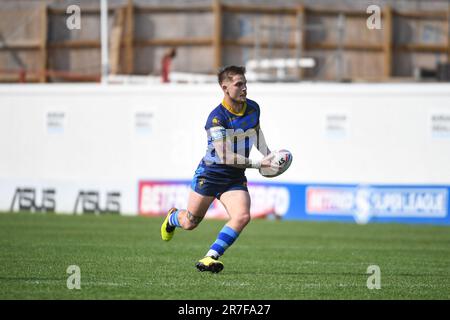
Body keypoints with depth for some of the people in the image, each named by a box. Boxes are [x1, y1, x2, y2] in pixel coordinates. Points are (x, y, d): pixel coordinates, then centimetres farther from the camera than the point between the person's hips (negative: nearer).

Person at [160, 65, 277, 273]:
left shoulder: (253, 108, -2)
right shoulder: (216, 118, -24)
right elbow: (225, 156, -31)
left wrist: (267, 155, 14)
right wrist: (257, 164, -36)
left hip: (235, 178, 4)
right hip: (210, 173, -4)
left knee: (242, 216, -23)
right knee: (189, 223, 8)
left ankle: (210, 257, -18)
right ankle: (173, 217, 46)